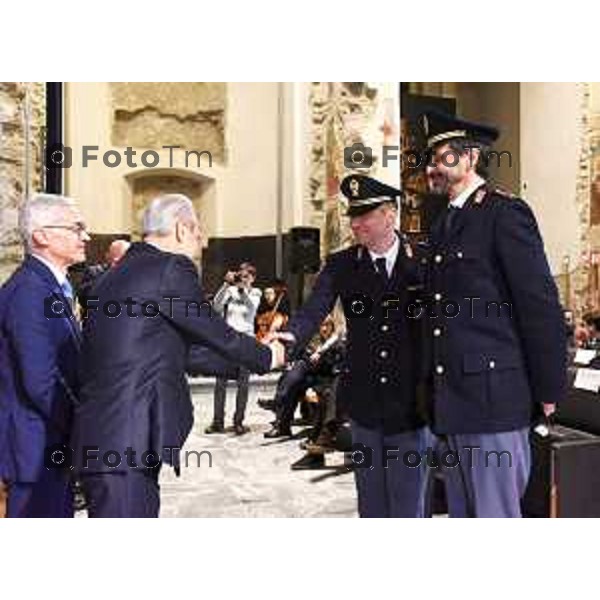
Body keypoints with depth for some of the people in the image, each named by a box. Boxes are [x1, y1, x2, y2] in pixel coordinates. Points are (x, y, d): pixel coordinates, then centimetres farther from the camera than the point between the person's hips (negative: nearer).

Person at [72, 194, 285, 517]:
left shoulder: (121, 273, 17)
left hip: (103, 441, 9)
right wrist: (267, 355, 16)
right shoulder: (171, 269, -10)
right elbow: (217, 333, -2)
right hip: (124, 444, -9)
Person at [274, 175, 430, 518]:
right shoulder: (341, 265, 0)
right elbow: (314, 309, -14)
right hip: (365, 405, 2)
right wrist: (292, 336, -32)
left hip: (411, 403, -2)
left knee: (409, 504, 10)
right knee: (371, 504, 17)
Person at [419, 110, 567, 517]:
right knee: (461, 514, 16)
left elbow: (541, 304, -11)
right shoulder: (445, 225, 18)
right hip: (452, 403, 8)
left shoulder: (504, 213, -7)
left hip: (493, 397, -8)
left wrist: (548, 390, -10)